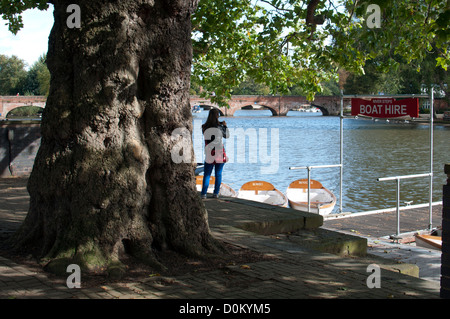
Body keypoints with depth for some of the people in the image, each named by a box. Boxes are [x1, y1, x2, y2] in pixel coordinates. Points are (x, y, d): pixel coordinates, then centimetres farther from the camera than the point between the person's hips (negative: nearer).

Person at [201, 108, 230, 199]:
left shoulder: (205, 128, -5)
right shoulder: (220, 127, -7)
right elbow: (227, 136, 8)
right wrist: (225, 126, 24)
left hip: (209, 155, 1)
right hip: (220, 154, -1)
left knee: (206, 175, 5)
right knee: (218, 174, 9)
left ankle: (203, 193, -2)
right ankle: (216, 193, 10)